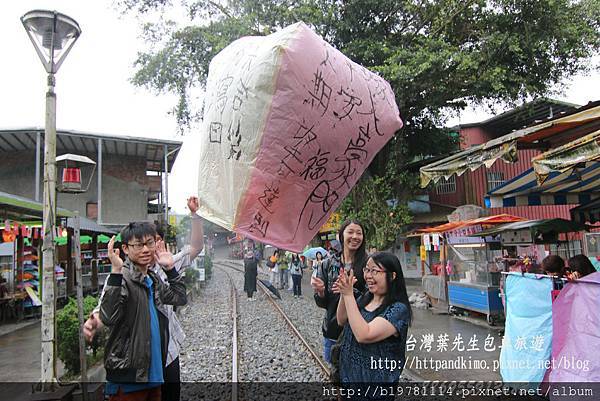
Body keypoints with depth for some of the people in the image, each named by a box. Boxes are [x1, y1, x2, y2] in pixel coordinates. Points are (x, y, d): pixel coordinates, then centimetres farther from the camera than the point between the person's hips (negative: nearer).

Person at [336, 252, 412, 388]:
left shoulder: (398, 309, -22)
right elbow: (341, 321, 3)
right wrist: (343, 294, -13)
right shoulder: (366, 297, -1)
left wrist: (349, 295, -30)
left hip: (374, 378, -6)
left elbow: (363, 335, -31)